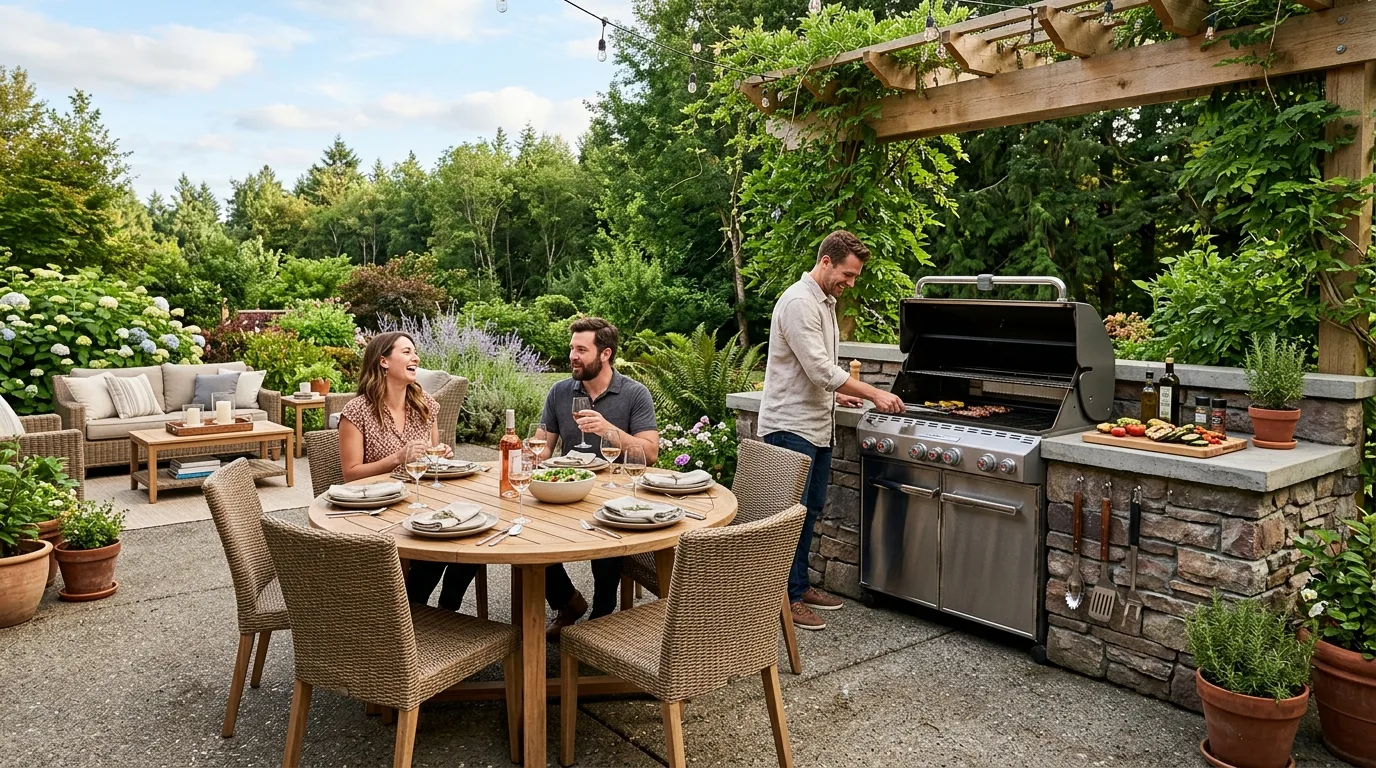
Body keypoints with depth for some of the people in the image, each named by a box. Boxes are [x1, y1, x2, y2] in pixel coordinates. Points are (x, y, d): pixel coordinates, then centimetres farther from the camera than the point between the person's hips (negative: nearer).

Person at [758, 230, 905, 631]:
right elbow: (821, 369, -23)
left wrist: (835, 393, 12)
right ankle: (786, 598, 5)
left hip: (816, 425, 10)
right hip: (789, 426, -10)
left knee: (810, 509, 15)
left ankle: (800, 585, 26)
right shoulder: (799, 302, -17)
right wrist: (873, 394, -18)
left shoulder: (825, 302, 16)